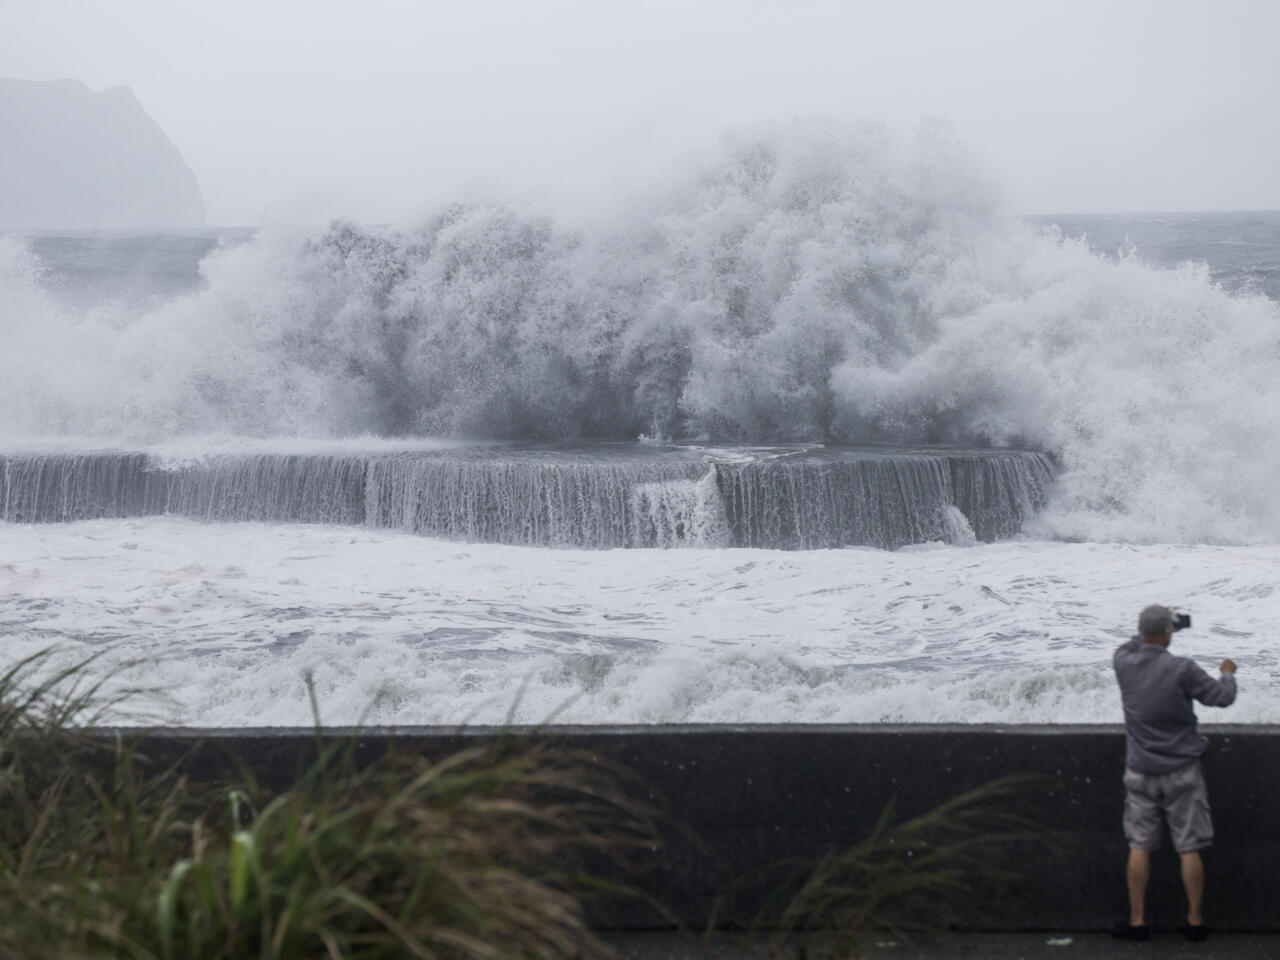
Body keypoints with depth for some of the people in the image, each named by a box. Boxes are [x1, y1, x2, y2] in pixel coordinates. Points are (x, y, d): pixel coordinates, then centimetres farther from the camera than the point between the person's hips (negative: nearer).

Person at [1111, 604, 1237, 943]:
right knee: (1189, 848, 5)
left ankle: (1137, 920, 10)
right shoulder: (1182, 669, -17)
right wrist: (1227, 674, 14)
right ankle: (1195, 921, 11)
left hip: (1140, 773, 3)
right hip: (1182, 773, -3)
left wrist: (1146, 634, 30)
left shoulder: (1125, 665, -7)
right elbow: (1221, 697, -6)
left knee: (1139, 847, 8)